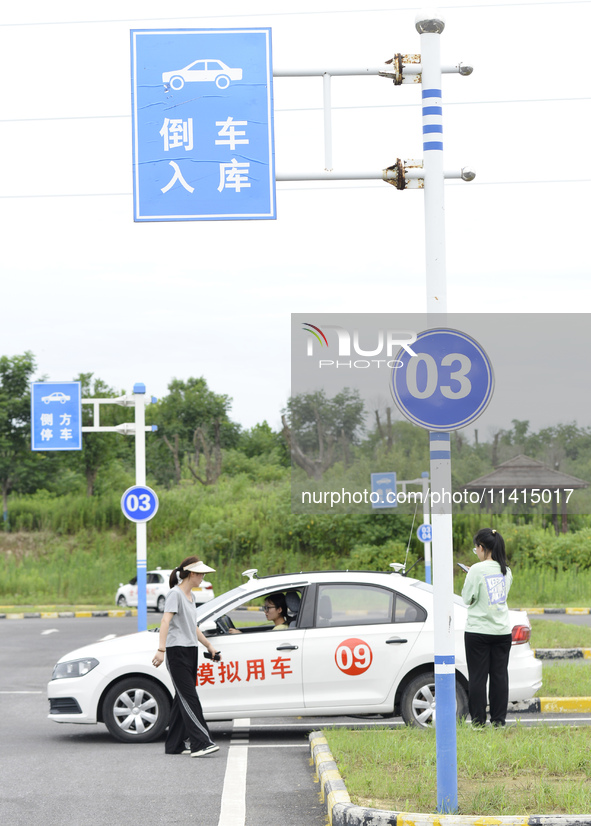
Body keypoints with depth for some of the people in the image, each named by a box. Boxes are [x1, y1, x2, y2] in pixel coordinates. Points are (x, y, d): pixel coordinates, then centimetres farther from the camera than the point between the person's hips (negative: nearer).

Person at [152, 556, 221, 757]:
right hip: (177, 652, -9)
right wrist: (161, 649, -31)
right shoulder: (175, 594, -10)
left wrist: (209, 646, 30)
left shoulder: (191, 596, 18)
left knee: (183, 698, 8)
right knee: (189, 697, -13)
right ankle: (201, 743, -19)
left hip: (191, 651, 9)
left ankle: (174, 745, 13)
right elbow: (166, 621, -21)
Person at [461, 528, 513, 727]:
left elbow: (467, 599, -8)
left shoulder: (477, 570, -13)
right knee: (500, 675, 7)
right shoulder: (506, 570, 5)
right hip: (502, 630, 5)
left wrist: (468, 582, 9)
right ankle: (499, 720, 9)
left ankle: (478, 719, 5)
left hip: (478, 630, -5)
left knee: (477, 676, 2)